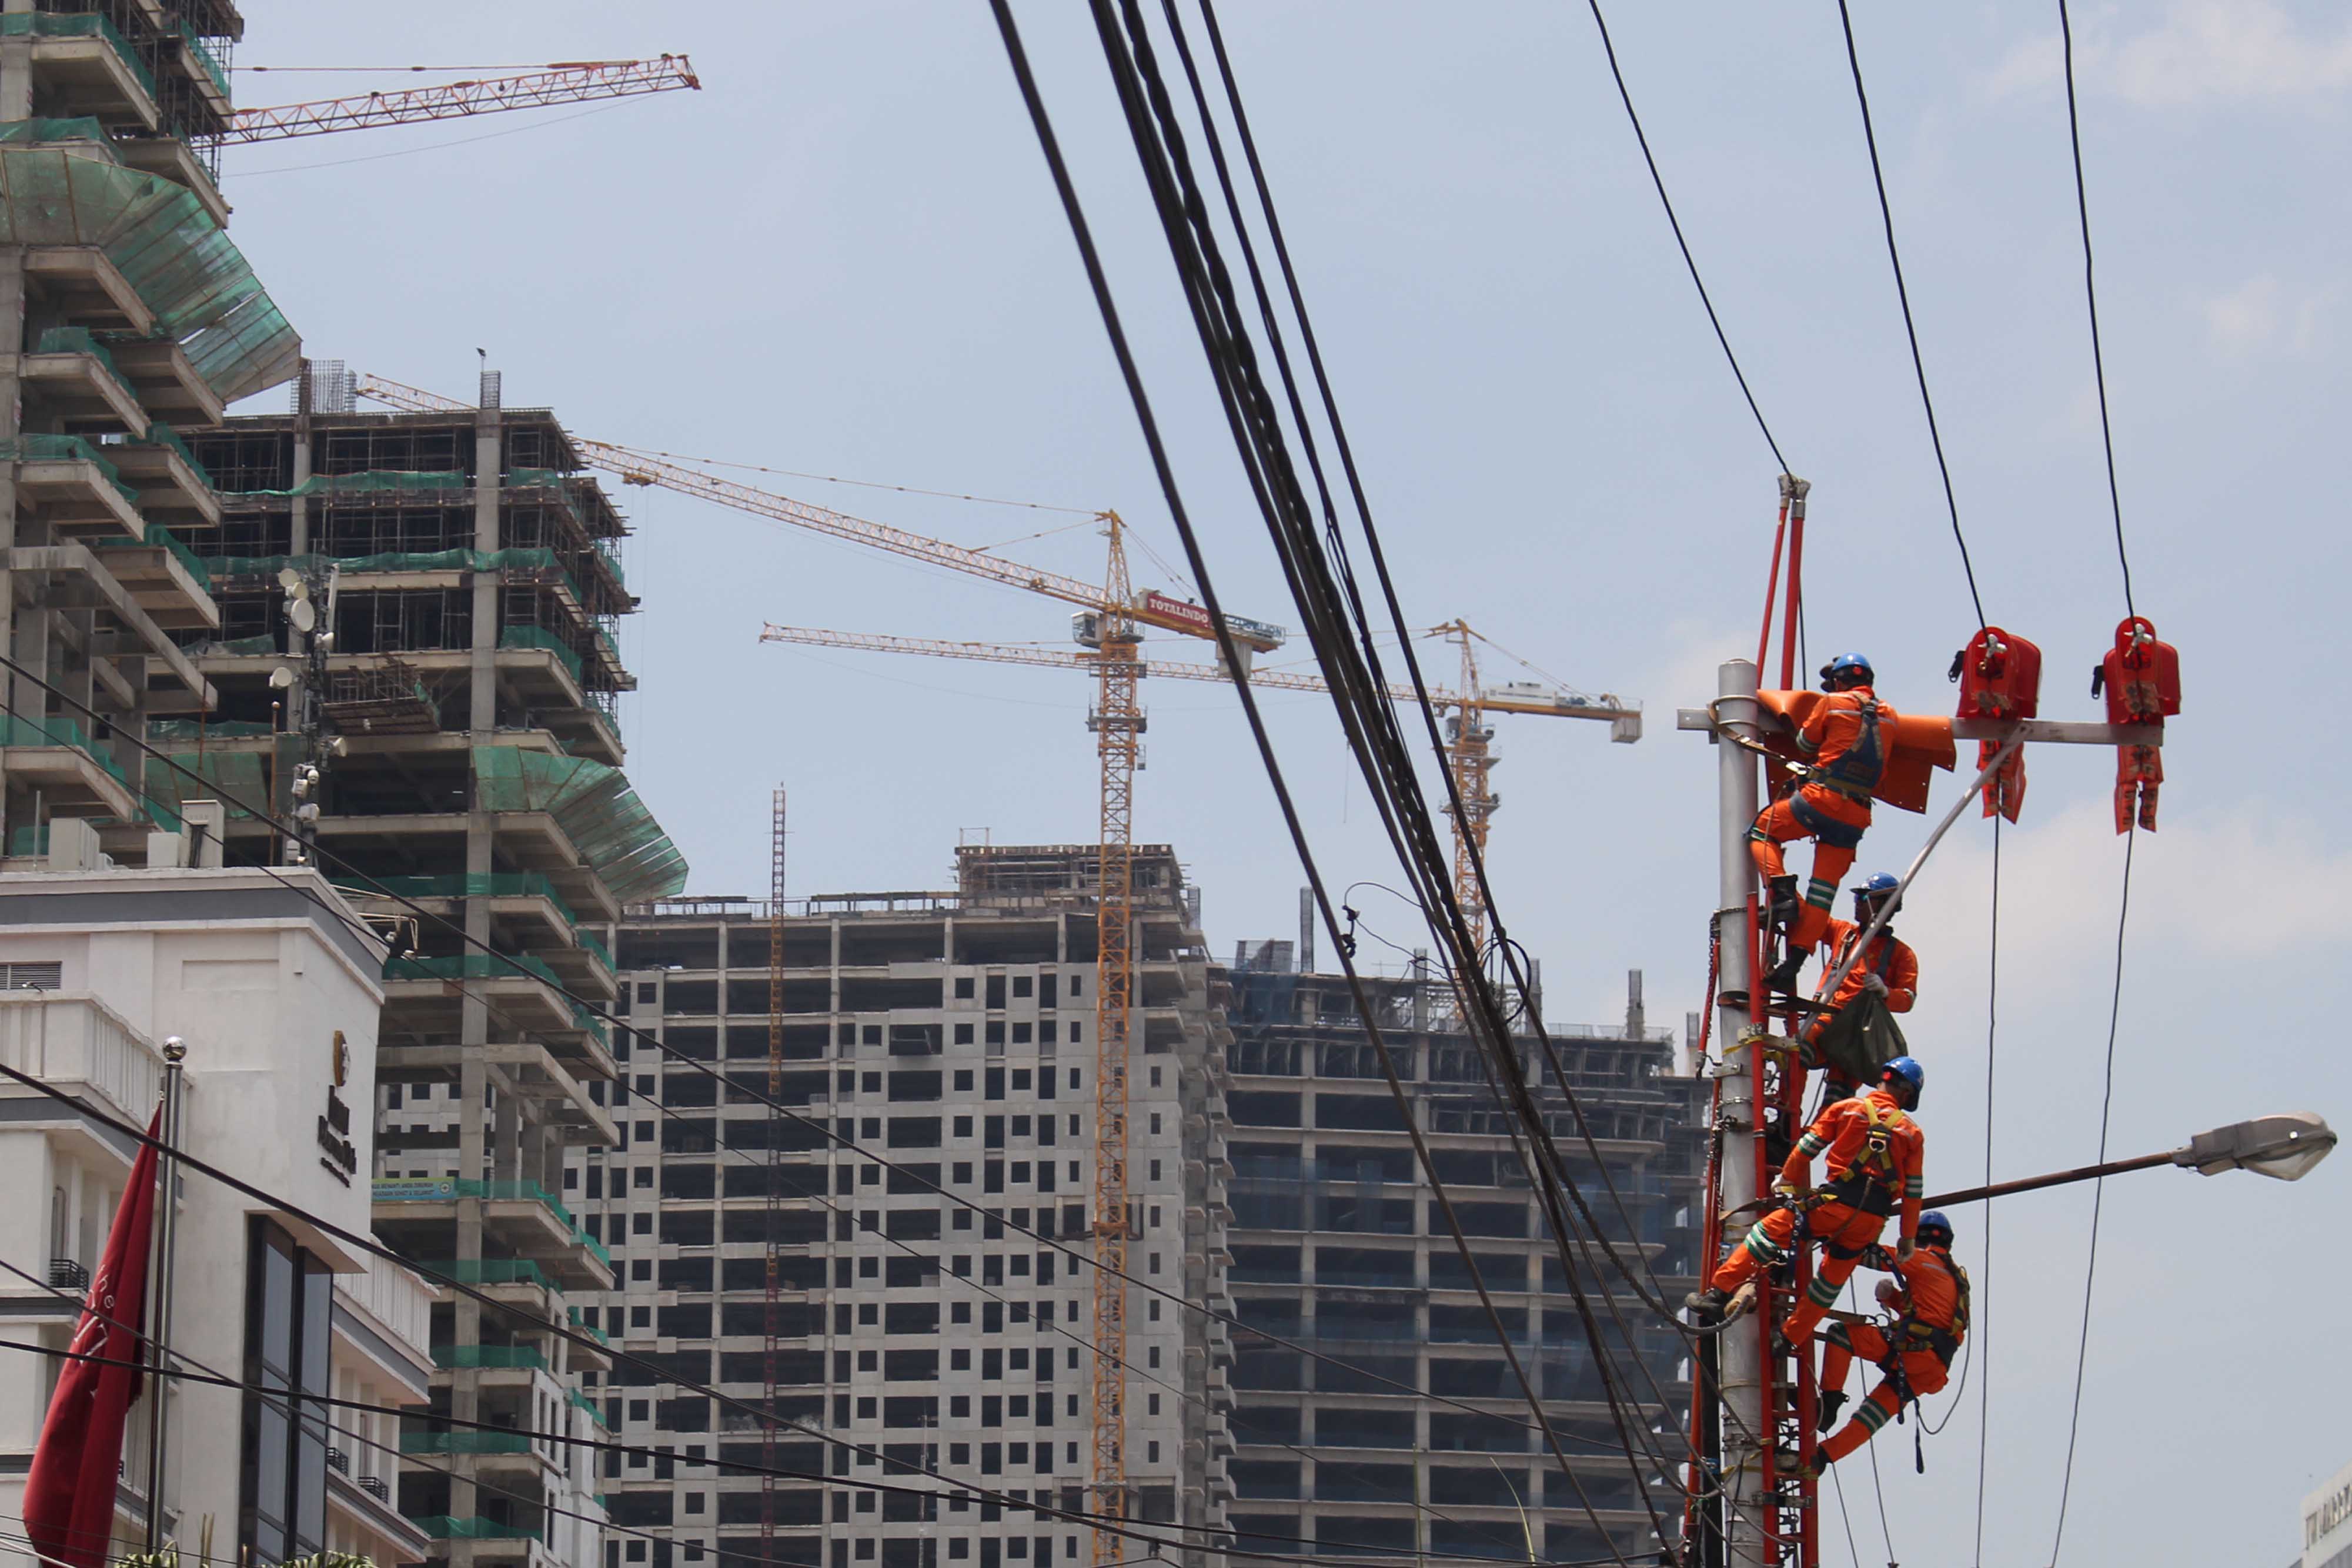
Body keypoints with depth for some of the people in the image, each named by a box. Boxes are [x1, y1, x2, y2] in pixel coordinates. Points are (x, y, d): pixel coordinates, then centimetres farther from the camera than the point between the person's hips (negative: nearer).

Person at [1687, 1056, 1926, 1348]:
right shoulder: (1913, 1133, 13)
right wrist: (1907, 1238, 18)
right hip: (1873, 1221, 3)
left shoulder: (1846, 1108, 8)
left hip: (1838, 1204, -3)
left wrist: (1788, 1184, 21)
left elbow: (1805, 1150, 6)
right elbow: (1914, 1190, 12)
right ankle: (1790, 1338, 21)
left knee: (1772, 1229, 4)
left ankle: (1720, 1291, -5)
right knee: (1833, 1277, 17)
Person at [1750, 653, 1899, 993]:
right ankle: (1794, 962, 1)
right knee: (1824, 889, 6)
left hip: (1821, 799, -5)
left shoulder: (1833, 703, 1)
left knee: (1761, 831, 14)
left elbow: (1805, 742, 11)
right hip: (1856, 816, 5)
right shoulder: (1889, 716, 13)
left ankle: (1782, 894, -7)